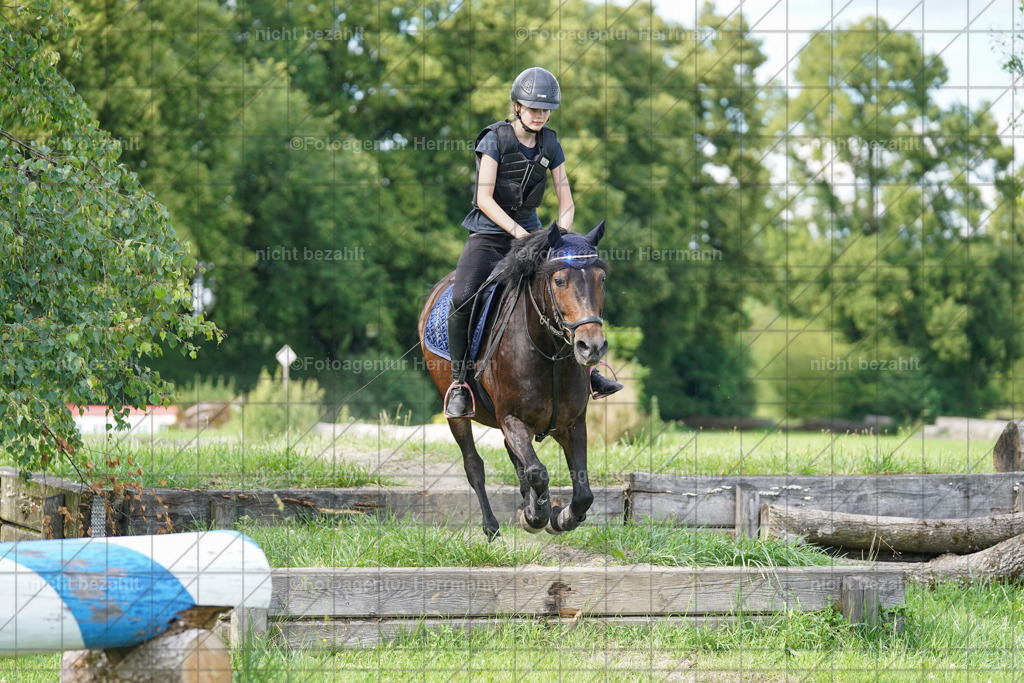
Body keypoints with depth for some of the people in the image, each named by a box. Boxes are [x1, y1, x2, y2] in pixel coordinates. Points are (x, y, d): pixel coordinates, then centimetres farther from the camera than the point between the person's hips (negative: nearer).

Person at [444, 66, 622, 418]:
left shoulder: (550, 145, 4)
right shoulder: (495, 140, -10)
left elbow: (565, 201, 6)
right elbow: (484, 199, -15)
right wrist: (518, 232, -23)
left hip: (530, 232, 5)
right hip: (489, 232, -5)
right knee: (463, 299, -27)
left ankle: (586, 369, 6)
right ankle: (460, 382, -15)